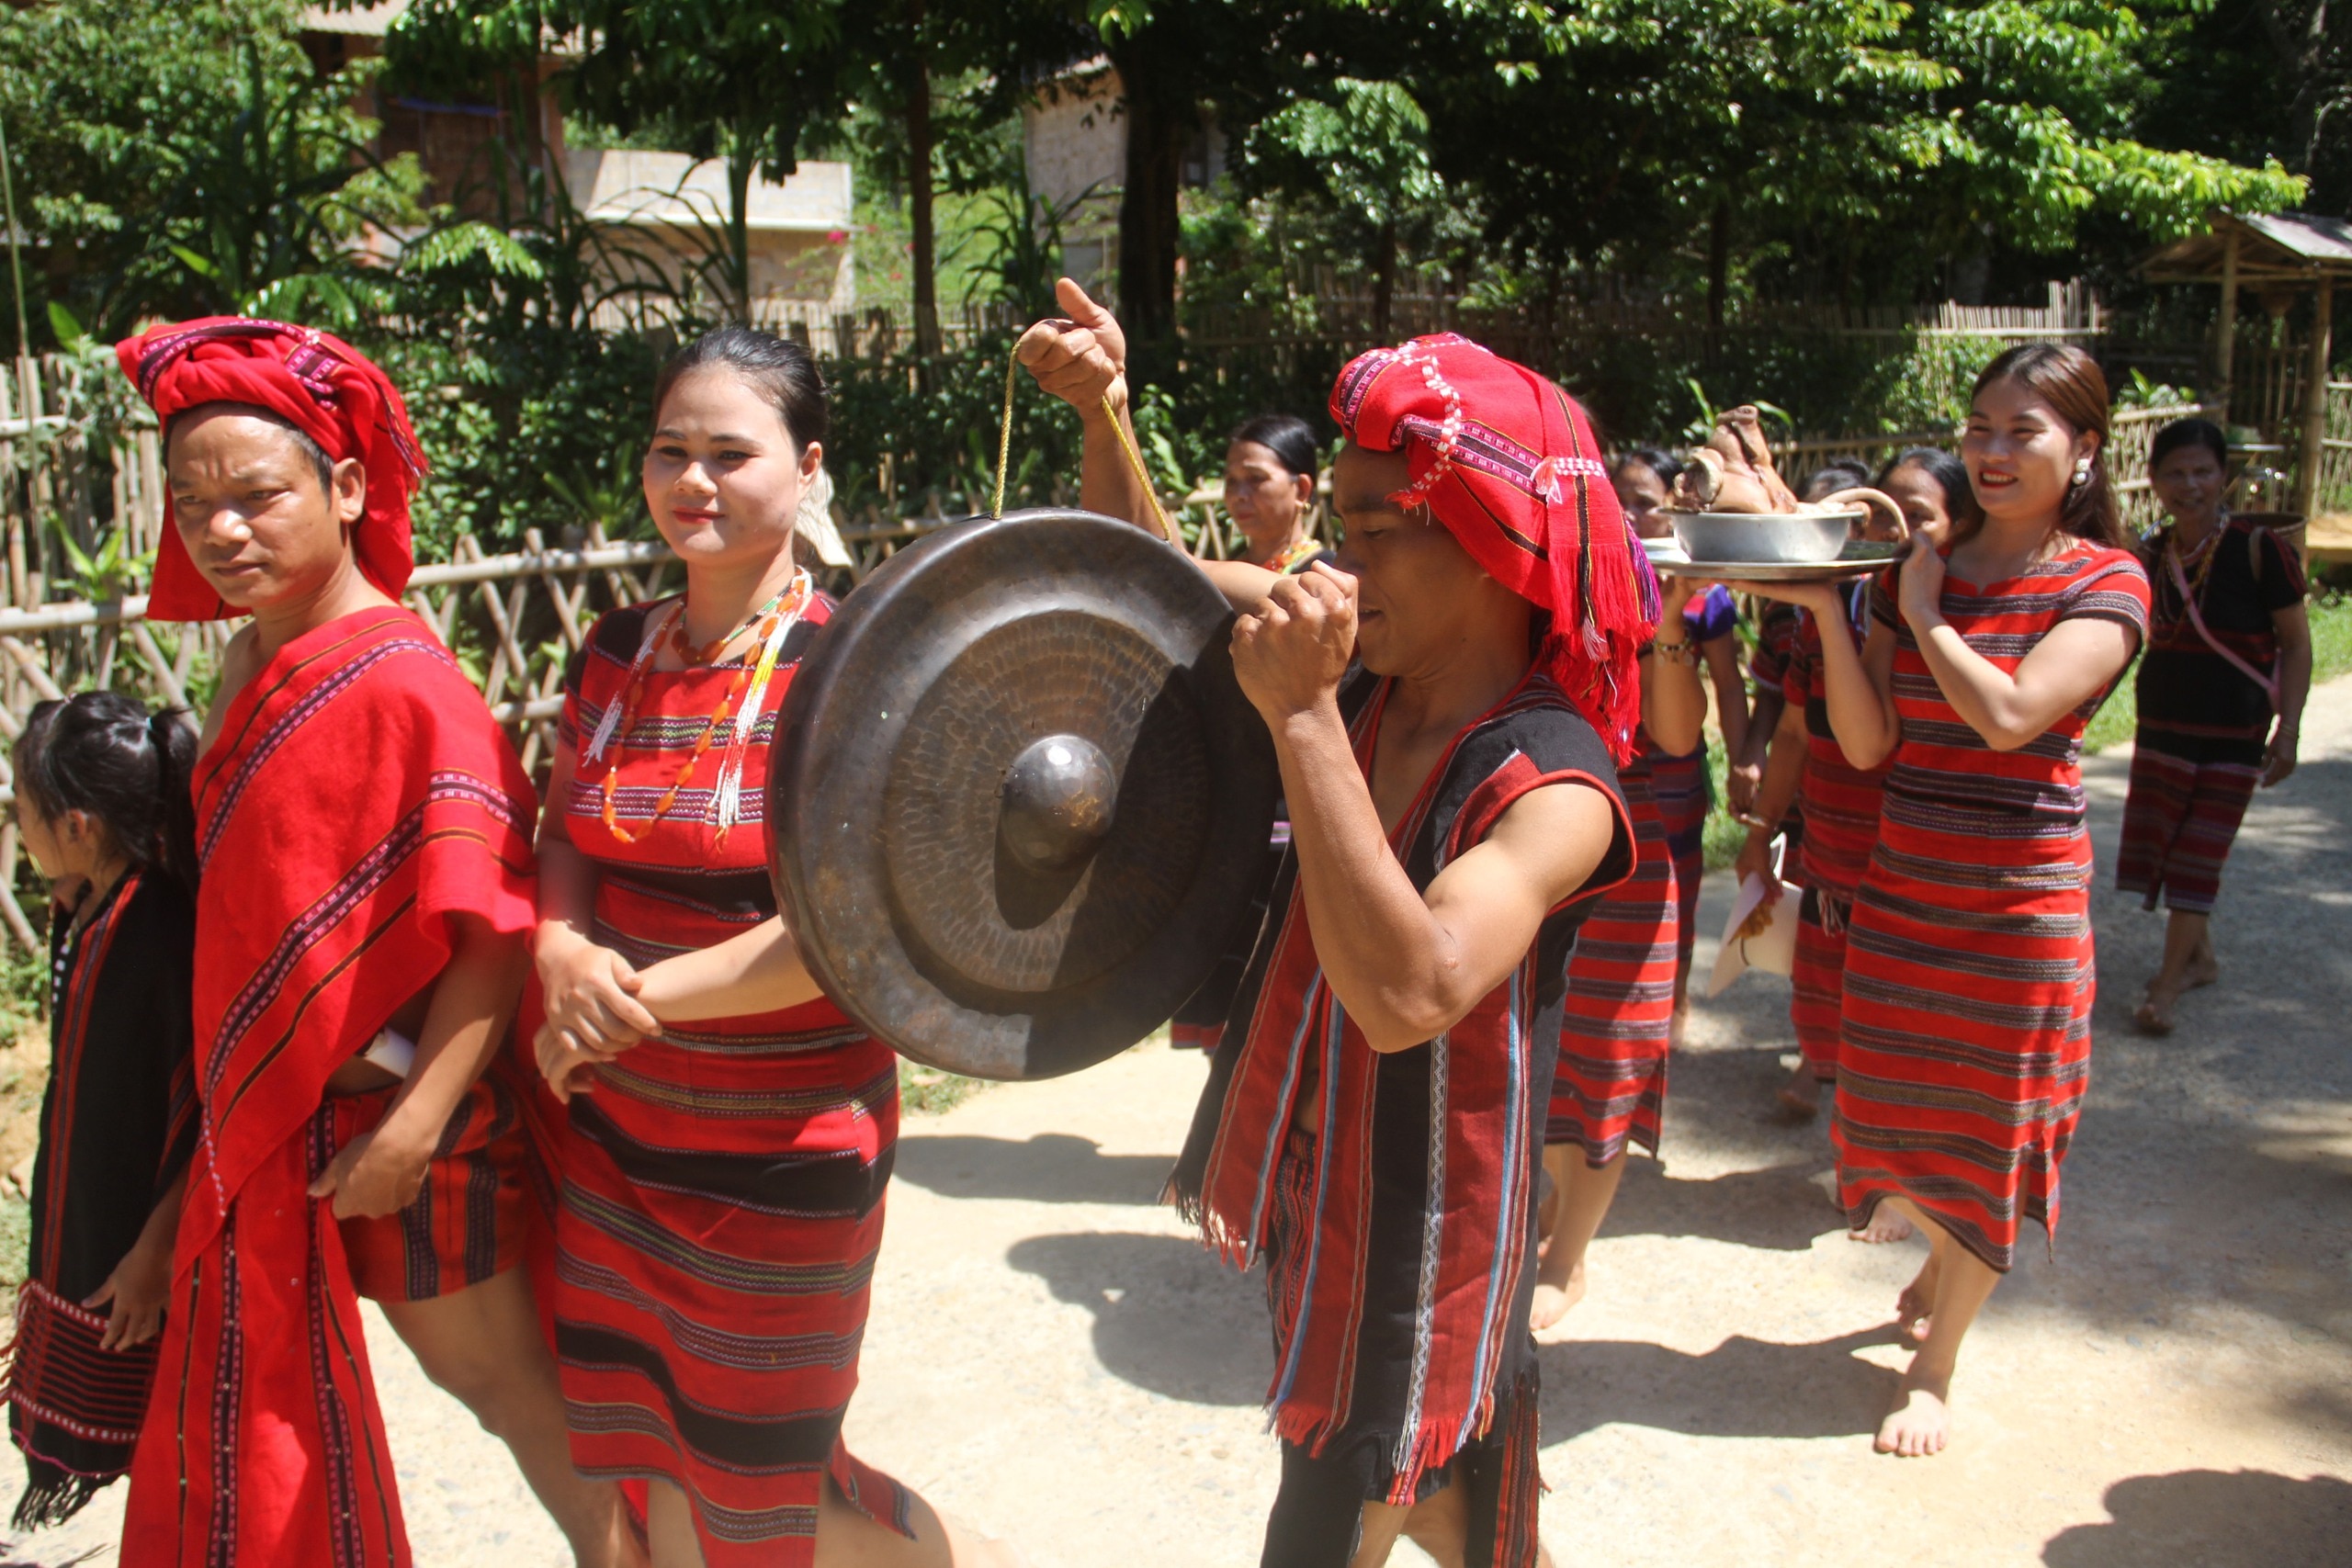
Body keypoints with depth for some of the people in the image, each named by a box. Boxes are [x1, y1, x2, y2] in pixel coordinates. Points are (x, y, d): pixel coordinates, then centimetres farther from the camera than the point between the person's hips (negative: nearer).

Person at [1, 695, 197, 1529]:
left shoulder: (166, 930, -27)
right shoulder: (82, 906, 0)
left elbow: (202, 1110, -24)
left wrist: (157, 1250, -21)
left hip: (147, 1243, -9)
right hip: (83, 1232, 9)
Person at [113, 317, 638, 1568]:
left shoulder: (405, 686, -21)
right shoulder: (253, 665, 4)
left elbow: (495, 927, -24)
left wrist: (414, 1126, -26)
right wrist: (235, 1085, 15)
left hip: (397, 1110, -8)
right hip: (279, 1116, 8)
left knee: (488, 1365, 8)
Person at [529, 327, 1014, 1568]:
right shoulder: (618, 652, 4)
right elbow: (561, 839, 6)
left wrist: (638, 996, -22)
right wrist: (563, 955, -15)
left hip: (784, 1152, -5)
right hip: (616, 1132, 6)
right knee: (648, 1469, 16)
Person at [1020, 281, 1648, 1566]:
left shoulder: (1555, 783, -25)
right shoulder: (1365, 682, -6)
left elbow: (1407, 996, -41)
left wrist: (1303, 715, -40)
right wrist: (1101, 408, -7)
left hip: (1426, 1215, -6)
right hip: (1310, 1183, 7)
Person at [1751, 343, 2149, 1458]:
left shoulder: (2106, 581, -8)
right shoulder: (1918, 566, 4)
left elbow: (2009, 715, -24)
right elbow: (1867, 744, -4)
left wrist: (1926, 615, -12)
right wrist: (1827, 612, -13)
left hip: (2020, 896, -4)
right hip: (1901, 885, 4)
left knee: (1990, 1122, 7)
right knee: (1897, 1103, 15)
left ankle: (1934, 1364, 24)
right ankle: (1946, 1262, 47)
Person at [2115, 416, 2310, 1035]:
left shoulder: (2257, 548, -12)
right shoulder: (2151, 555, 1)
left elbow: (2296, 642, -8)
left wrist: (2287, 729, -12)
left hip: (2233, 731, -5)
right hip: (2162, 724, 5)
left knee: (2199, 854, -1)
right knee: (2157, 843, 9)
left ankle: (2169, 982, 6)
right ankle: (2201, 957, 29)